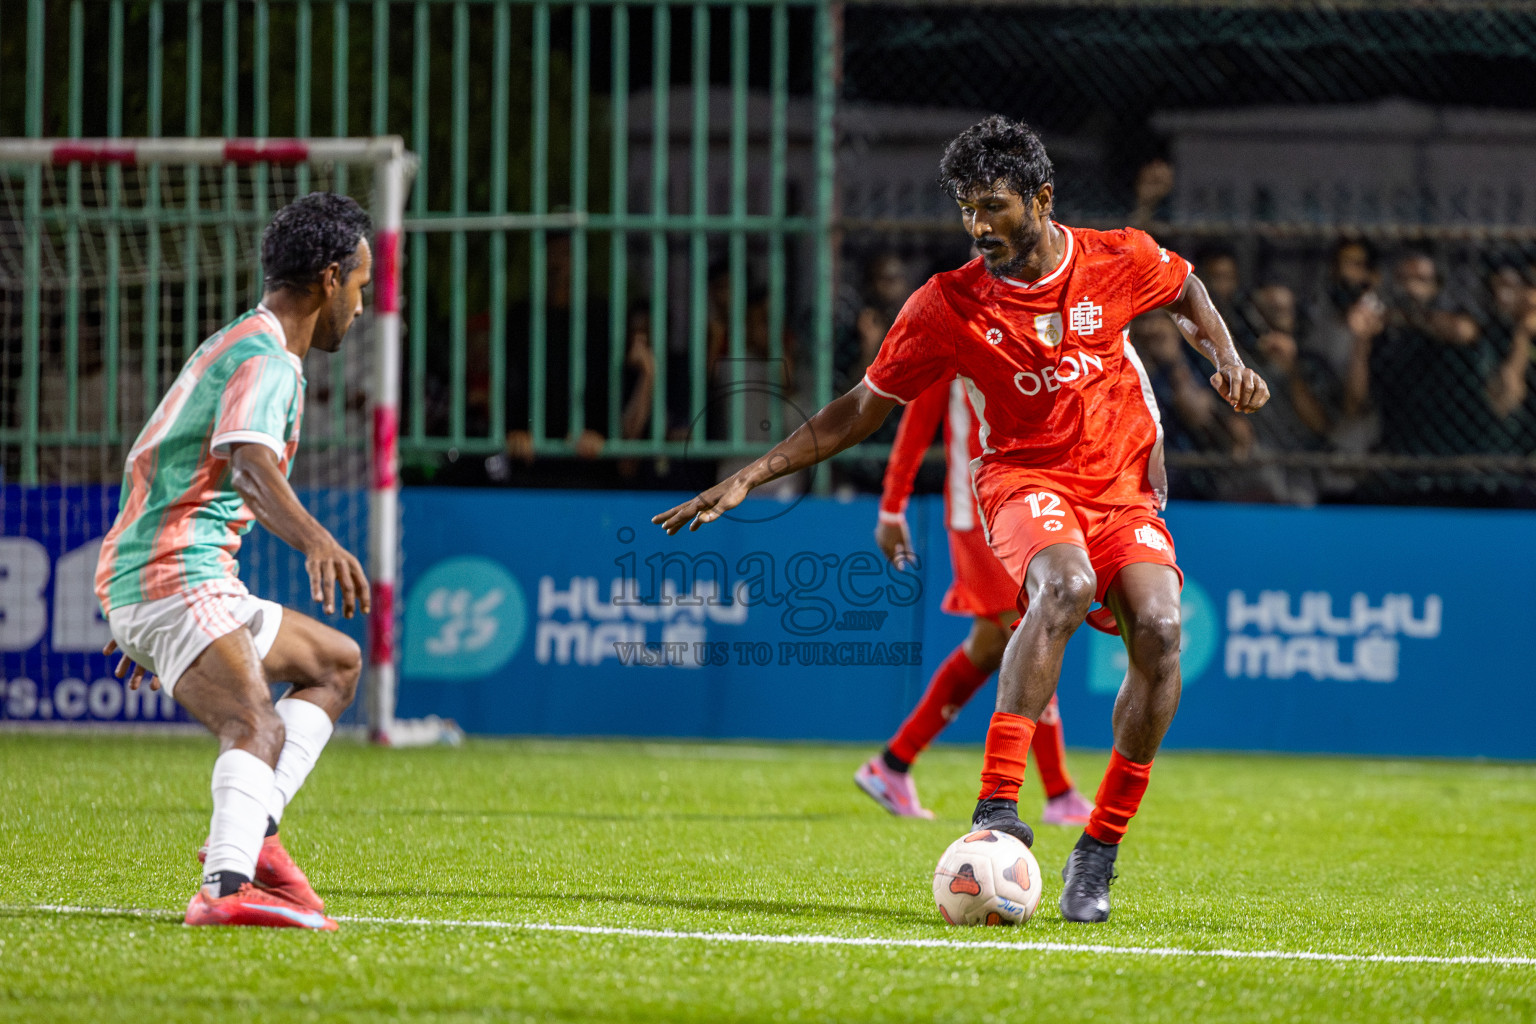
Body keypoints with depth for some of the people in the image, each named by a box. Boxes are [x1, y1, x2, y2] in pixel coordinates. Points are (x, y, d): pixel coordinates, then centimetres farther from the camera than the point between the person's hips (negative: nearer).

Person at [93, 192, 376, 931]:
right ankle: (226, 888, -52)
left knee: (335, 662, 21)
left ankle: (252, 830, 3)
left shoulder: (235, 346, 25)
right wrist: (315, 540, -46)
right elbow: (249, 466, -29)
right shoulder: (267, 359, -9)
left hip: (136, 580, 10)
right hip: (178, 575, -10)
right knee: (258, 731, -29)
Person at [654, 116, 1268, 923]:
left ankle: (1098, 855, -13)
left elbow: (1189, 294, 20)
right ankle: (997, 810, -42)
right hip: (1024, 479, -2)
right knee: (1065, 587, -37)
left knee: (1159, 630, -25)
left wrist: (1228, 362, 2)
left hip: (1123, 487, 2)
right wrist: (746, 480, -5)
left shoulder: (1119, 261, -4)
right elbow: (860, 411, 1)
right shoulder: (946, 307, -7)